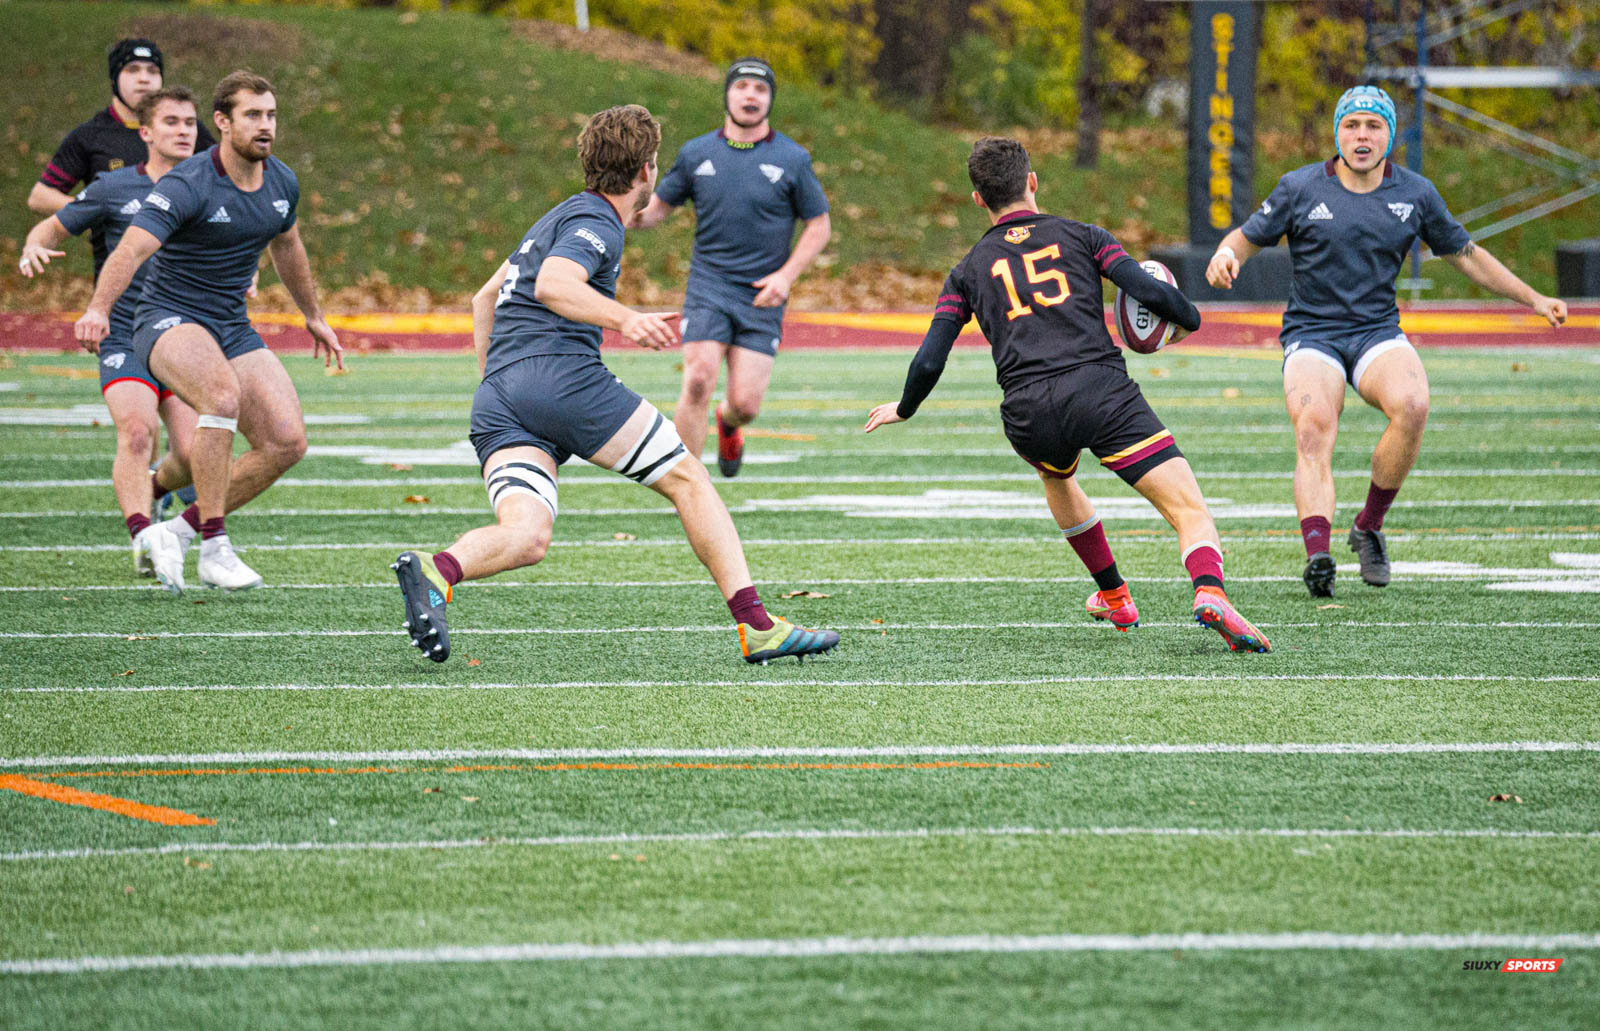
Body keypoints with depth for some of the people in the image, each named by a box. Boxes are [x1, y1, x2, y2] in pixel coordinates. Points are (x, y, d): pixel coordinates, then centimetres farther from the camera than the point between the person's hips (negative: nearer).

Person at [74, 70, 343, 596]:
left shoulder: (282, 183, 3)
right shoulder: (186, 186, -19)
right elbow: (132, 249, -31)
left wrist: (313, 315, 36)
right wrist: (98, 309, -48)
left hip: (233, 329, 7)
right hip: (170, 320, -7)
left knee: (286, 442, -9)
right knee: (223, 395, -37)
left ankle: (180, 530, 5)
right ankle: (214, 548, -28)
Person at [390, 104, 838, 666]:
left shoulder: (558, 218, 30)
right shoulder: (594, 223, 0)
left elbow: (486, 298, 39)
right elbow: (552, 284, -21)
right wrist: (626, 319, -34)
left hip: (495, 396, 8)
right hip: (564, 377, -8)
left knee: (526, 536, -11)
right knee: (687, 478, 5)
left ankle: (436, 570, -41)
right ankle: (756, 625, -1)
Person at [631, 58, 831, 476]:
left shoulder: (792, 159, 2)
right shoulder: (696, 154, 6)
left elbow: (819, 225, 8)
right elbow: (658, 207, 13)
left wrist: (786, 276, -6)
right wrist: (634, 214, -12)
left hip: (761, 299, 0)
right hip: (707, 289, 0)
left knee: (745, 403, -6)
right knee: (698, 383, -19)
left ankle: (728, 423, 34)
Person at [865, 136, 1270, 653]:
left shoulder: (969, 270, 20)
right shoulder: (1080, 235, 16)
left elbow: (929, 361, 13)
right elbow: (1150, 291, 4)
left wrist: (902, 409, 32)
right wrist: (1189, 318, 25)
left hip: (1029, 413, 3)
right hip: (1102, 389, -3)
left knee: (1057, 477, 39)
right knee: (1190, 510, -5)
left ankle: (1114, 597, 45)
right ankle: (1209, 592, -36)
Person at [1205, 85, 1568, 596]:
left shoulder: (1416, 193, 6)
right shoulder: (1300, 188, 0)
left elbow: (1464, 254, 17)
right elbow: (1246, 237, 7)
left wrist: (1533, 298, 17)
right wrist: (1224, 256, -17)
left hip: (1378, 333, 2)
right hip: (1311, 337, -2)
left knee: (1411, 406, -30)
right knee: (1314, 427, -30)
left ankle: (1369, 527, -10)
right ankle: (1317, 553, -46)